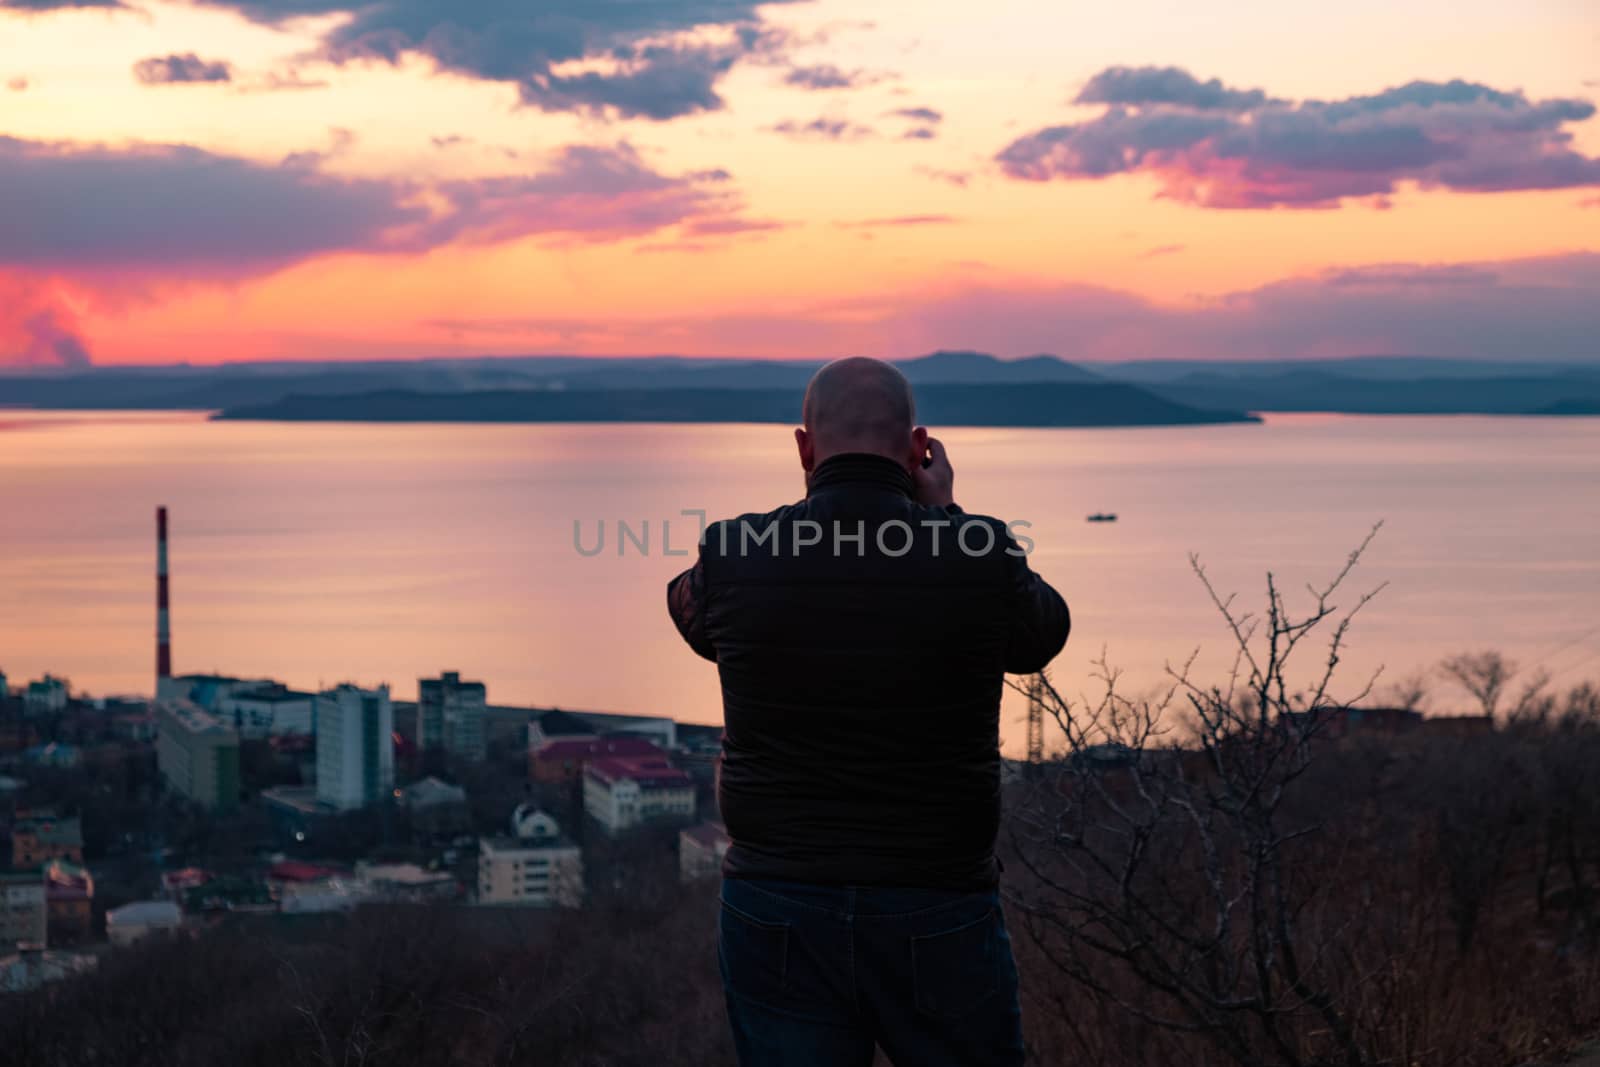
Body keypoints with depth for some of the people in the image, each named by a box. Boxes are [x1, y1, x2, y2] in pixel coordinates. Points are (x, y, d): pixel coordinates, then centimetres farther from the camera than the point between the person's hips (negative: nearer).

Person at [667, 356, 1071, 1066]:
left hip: (776, 912, 1)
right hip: (939, 919, -1)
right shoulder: (979, 555, -10)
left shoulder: (733, 560, -7)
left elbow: (691, 613, 17)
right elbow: (1044, 635, 12)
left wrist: (812, 507, 15)